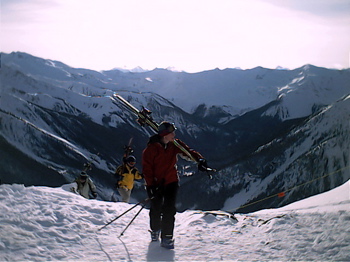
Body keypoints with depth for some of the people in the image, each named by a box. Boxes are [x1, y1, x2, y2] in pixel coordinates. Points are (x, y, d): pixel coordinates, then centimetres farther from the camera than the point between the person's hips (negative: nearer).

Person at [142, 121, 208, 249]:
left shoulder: (175, 145, -1)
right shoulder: (151, 148, -14)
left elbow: (187, 152, -4)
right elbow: (147, 168, -12)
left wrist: (199, 159, -24)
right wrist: (150, 185, -18)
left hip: (171, 182, 2)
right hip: (156, 184, -2)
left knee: (169, 210, -8)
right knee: (156, 209, 10)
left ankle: (167, 237, -1)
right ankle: (155, 230, 38)